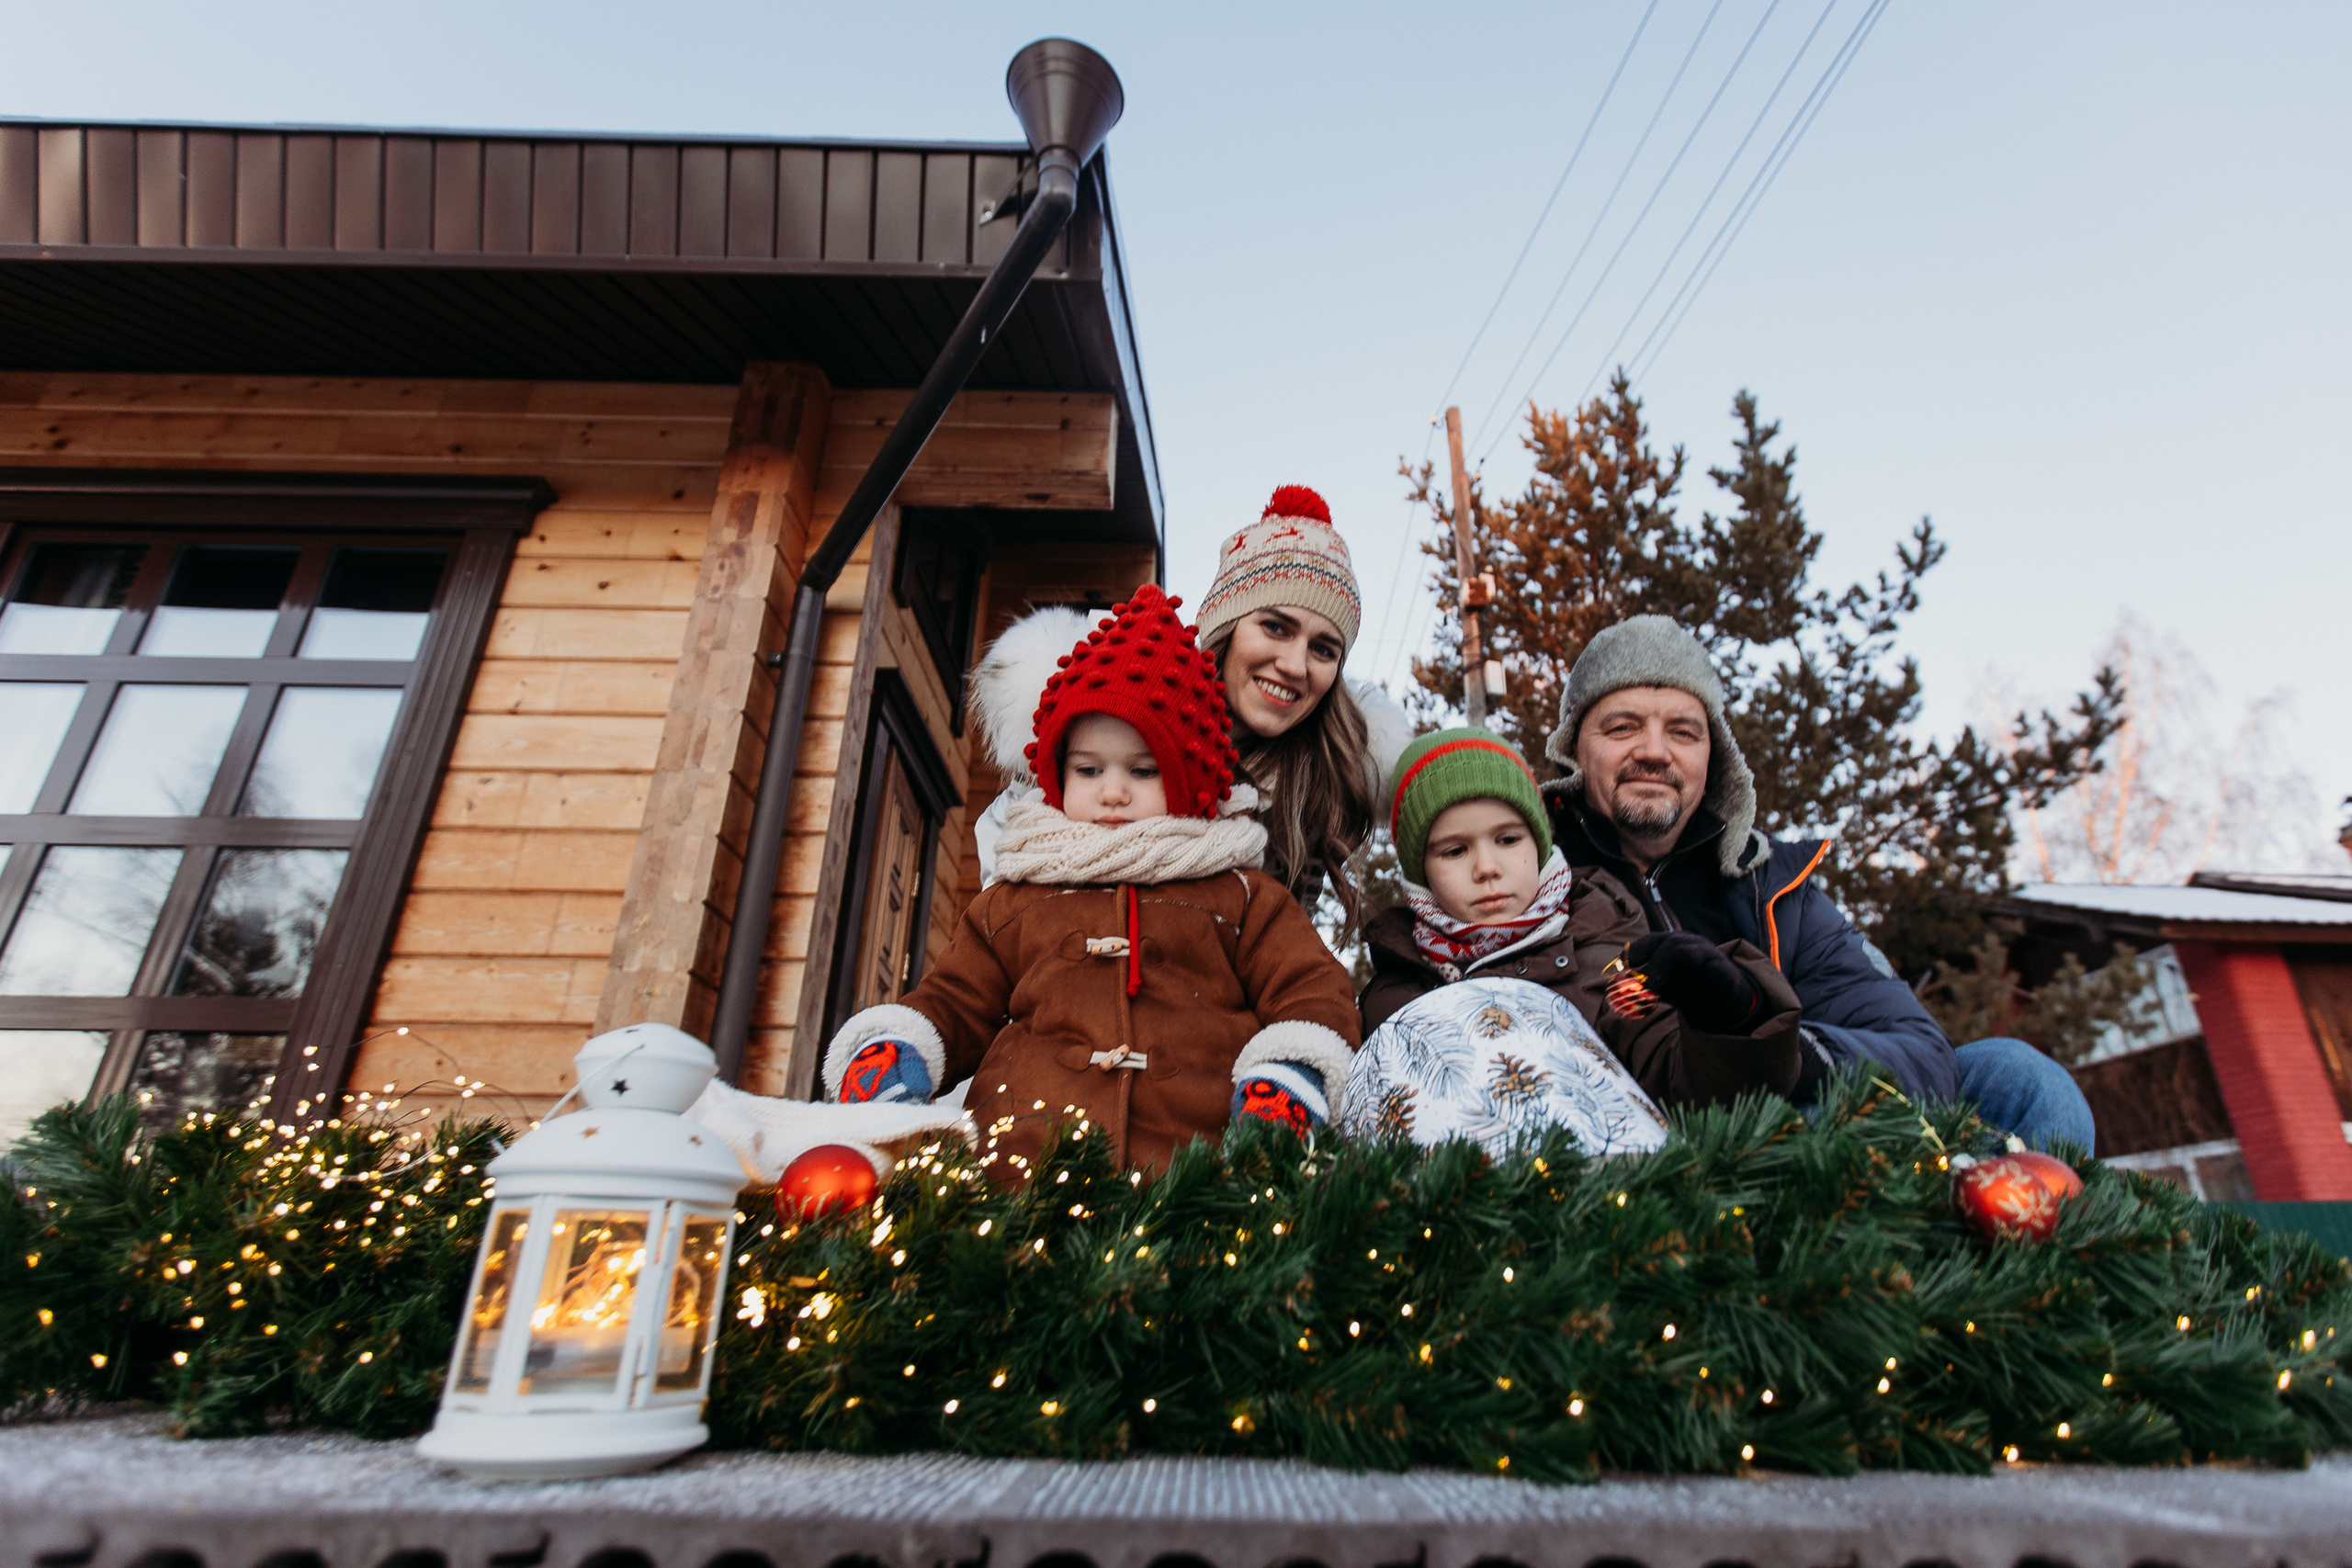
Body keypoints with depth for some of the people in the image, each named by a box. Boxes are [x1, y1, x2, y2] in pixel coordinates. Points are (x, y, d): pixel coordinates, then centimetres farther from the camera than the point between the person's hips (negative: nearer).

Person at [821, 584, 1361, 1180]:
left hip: (1193, 1156, -1)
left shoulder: (1239, 896, 20)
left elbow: (1315, 992, 15)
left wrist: (1288, 1077, -6)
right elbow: (954, 1002, 28)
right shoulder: (1012, 904, 26)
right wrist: (889, 1047, 6)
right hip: (1018, 1148, 2)